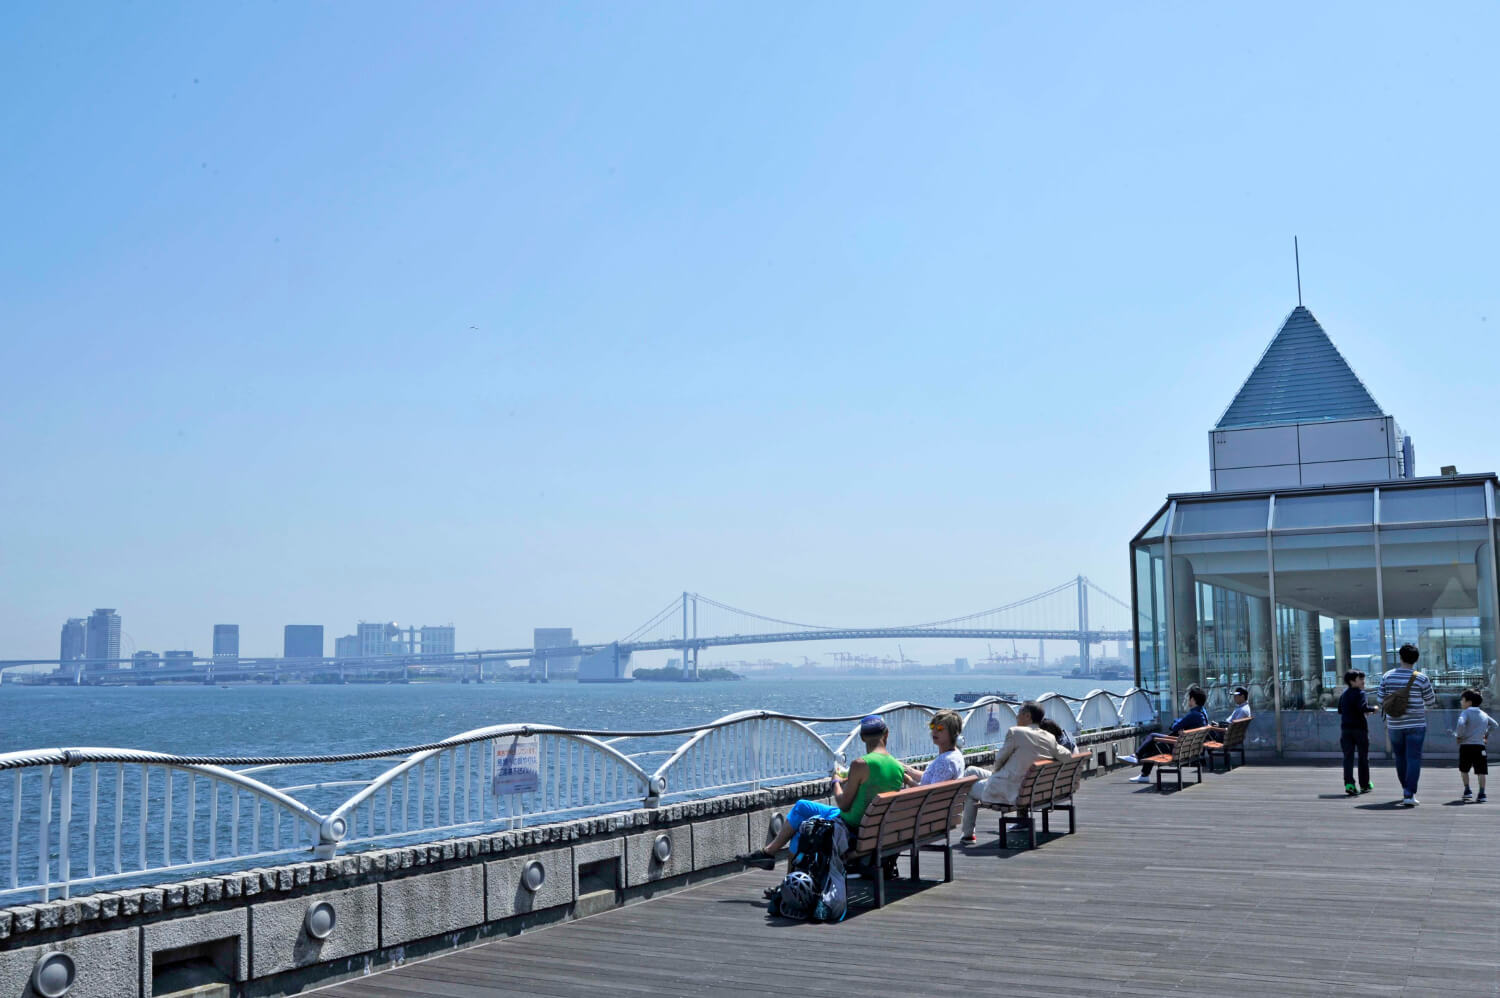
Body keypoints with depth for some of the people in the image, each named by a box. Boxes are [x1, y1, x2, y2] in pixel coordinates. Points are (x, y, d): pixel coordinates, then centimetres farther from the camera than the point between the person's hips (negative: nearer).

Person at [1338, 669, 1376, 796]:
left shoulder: (1344, 694, 13)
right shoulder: (1359, 693, -9)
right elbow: (1363, 707, -23)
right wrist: (1373, 709, -5)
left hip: (1346, 728, 5)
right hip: (1359, 727, -5)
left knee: (1348, 757, 0)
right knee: (1363, 757, 11)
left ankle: (1349, 784, -14)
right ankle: (1364, 785, 19)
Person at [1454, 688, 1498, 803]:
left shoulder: (1465, 712, -6)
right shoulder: (1483, 714, 13)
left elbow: (1461, 724, -24)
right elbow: (1494, 724, 26)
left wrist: (1458, 735, -10)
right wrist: (1487, 734, 32)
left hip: (1466, 745, -4)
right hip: (1479, 746, 4)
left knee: (1464, 770, 15)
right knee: (1481, 771, 2)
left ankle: (1467, 790, 11)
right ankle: (1481, 793, -3)